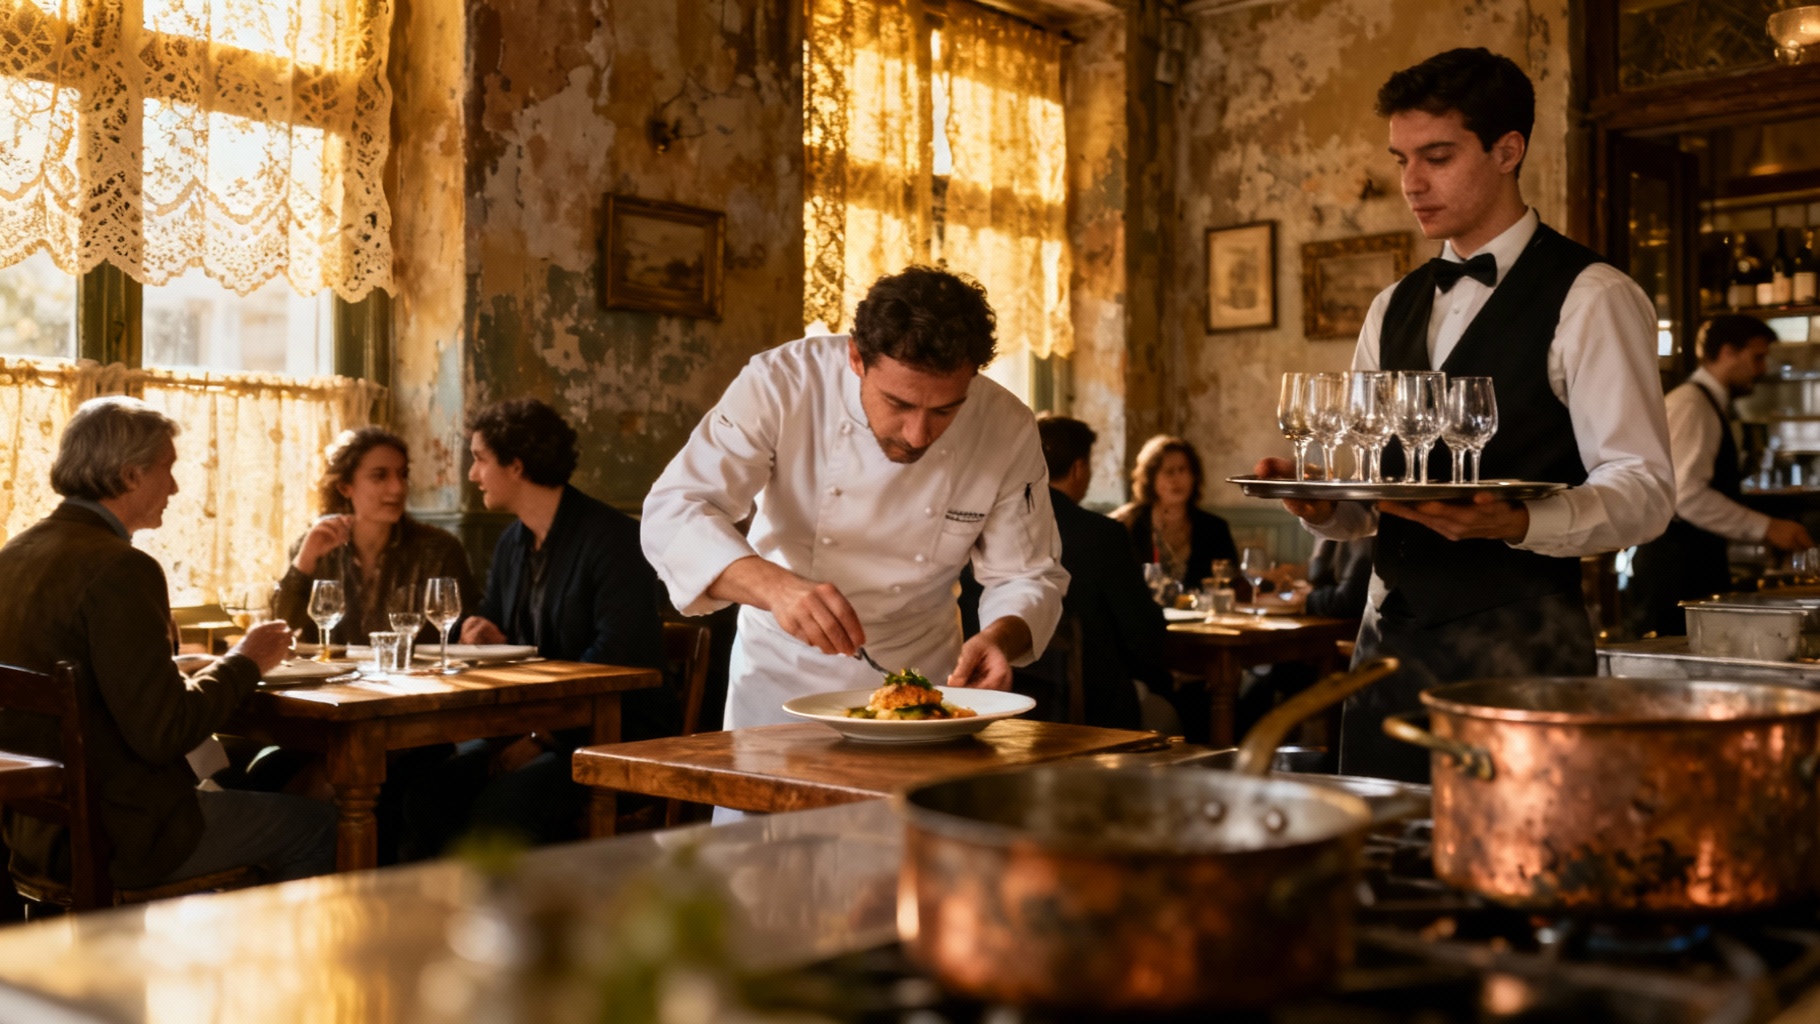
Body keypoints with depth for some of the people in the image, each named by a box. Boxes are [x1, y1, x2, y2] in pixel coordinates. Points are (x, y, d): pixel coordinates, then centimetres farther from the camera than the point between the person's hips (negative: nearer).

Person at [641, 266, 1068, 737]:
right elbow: (673, 514, -27)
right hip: (782, 668, 0)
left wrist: (999, 639, -29)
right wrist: (775, 585, -44)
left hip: (919, 674, 1)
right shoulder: (782, 382, -22)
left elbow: (1030, 576, -6)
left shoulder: (1009, 432, -16)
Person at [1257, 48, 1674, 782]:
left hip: (1517, 639, -5)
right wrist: (1320, 499, -5)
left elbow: (1643, 489, -10)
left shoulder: (1591, 298, -5)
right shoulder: (1394, 308, 16)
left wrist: (1518, 522, -27)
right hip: (1389, 637, 6)